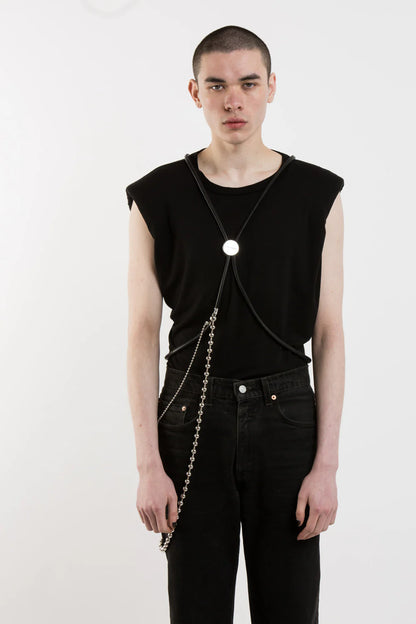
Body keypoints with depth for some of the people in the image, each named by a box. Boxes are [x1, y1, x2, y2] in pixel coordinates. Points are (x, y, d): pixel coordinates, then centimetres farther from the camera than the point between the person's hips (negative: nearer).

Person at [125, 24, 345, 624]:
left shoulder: (317, 195, 1)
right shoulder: (158, 197, 0)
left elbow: (329, 333, 0)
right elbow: (143, 332, -1)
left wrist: (326, 464, -5)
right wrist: (149, 466, -6)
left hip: (286, 416, 1)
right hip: (193, 417, 0)